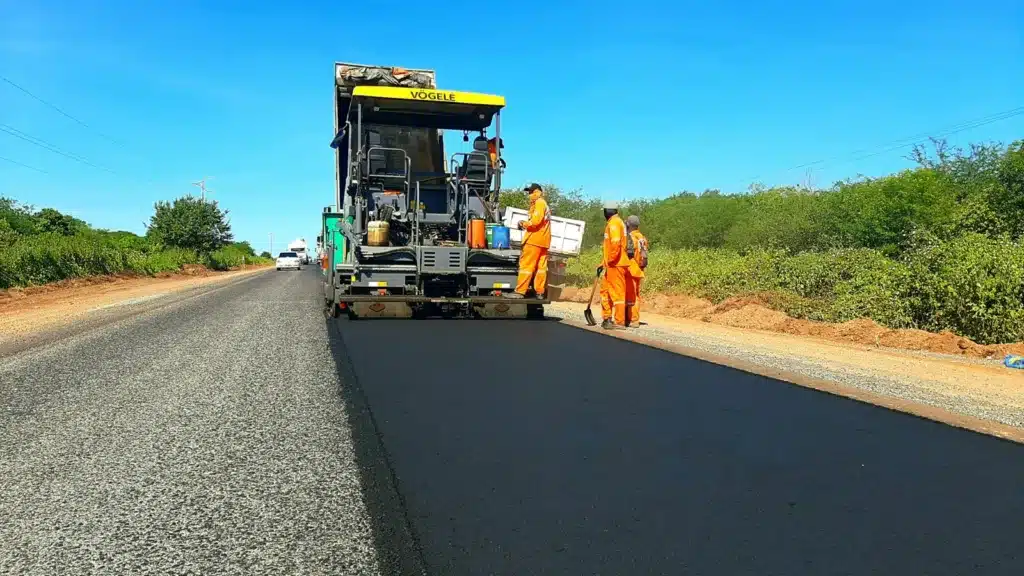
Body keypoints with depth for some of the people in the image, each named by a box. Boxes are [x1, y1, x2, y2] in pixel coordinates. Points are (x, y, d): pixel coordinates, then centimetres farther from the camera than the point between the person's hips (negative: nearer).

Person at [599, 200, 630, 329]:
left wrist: (610, 261, -18)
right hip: (613, 265, 10)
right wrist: (603, 264, 23)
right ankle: (607, 318, 21)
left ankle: (619, 322, -3)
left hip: (615, 264, -10)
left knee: (617, 292, -6)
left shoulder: (614, 223, -11)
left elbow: (615, 243, -24)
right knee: (605, 290, 15)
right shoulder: (612, 223, 21)